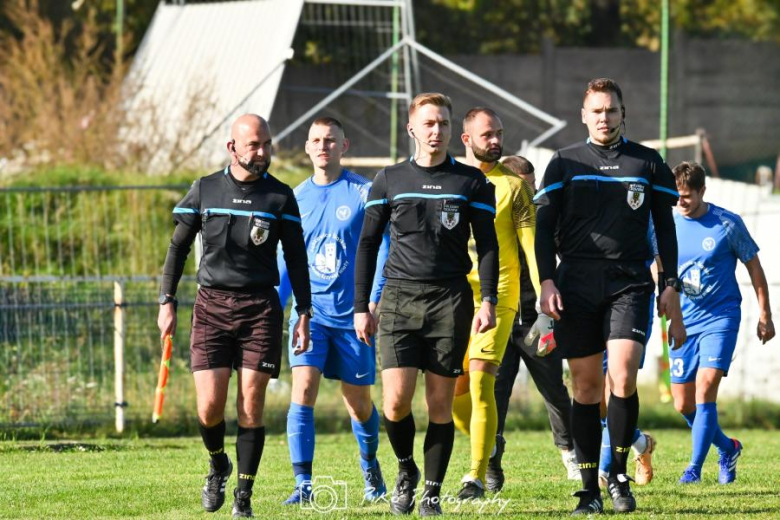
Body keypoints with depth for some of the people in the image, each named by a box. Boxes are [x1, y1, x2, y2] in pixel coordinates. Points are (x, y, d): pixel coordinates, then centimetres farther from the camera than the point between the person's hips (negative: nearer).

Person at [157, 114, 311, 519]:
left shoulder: (280, 197, 3)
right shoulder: (204, 190, 4)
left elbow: (296, 258, 8)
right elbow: (178, 246, 11)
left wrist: (304, 312, 3)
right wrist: (167, 302, 5)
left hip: (260, 308, 0)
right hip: (211, 304, 0)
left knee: (251, 406, -4)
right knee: (209, 407, -7)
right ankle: (218, 467, 23)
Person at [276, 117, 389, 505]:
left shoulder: (364, 193, -3)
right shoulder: (296, 199, 7)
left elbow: (381, 250, -4)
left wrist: (374, 302, -13)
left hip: (353, 313, -2)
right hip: (310, 311, 2)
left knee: (358, 401, 8)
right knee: (303, 389, -15)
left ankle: (370, 464, 37)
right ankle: (303, 484, -16)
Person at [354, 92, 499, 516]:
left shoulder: (471, 181, 6)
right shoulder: (389, 180, 7)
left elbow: (487, 244, 6)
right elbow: (368, 244, 10)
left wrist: (488, 301, -5)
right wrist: (361, 307, 5)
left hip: (450, 301, 0)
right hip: (399, 298, 0)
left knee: (440, 402, 0)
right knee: (396, 400, -10)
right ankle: (406, 470, 16)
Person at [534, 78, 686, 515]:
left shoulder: (648, 163, 9)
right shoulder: (564, 163, 9)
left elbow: (665, 227, 12)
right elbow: (545, 225, 8)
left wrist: (672, 286, 6)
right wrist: (547, 281, -4)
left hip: (630, 282, -1)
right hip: (577, 283, 1)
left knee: (623, 377, -17)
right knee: (586, 385, 1)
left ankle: (619, 475, -1)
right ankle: (590, 488, 7)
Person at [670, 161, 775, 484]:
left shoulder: (728, 224, -6)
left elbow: (753, 266, 4)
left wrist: (765, 315, 5)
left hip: (720, 320, -4)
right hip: (683, 322, 4)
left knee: (705, 388, -20)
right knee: (683, 405, 3)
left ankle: (695, 467, -16)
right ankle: (727, 448, 29)